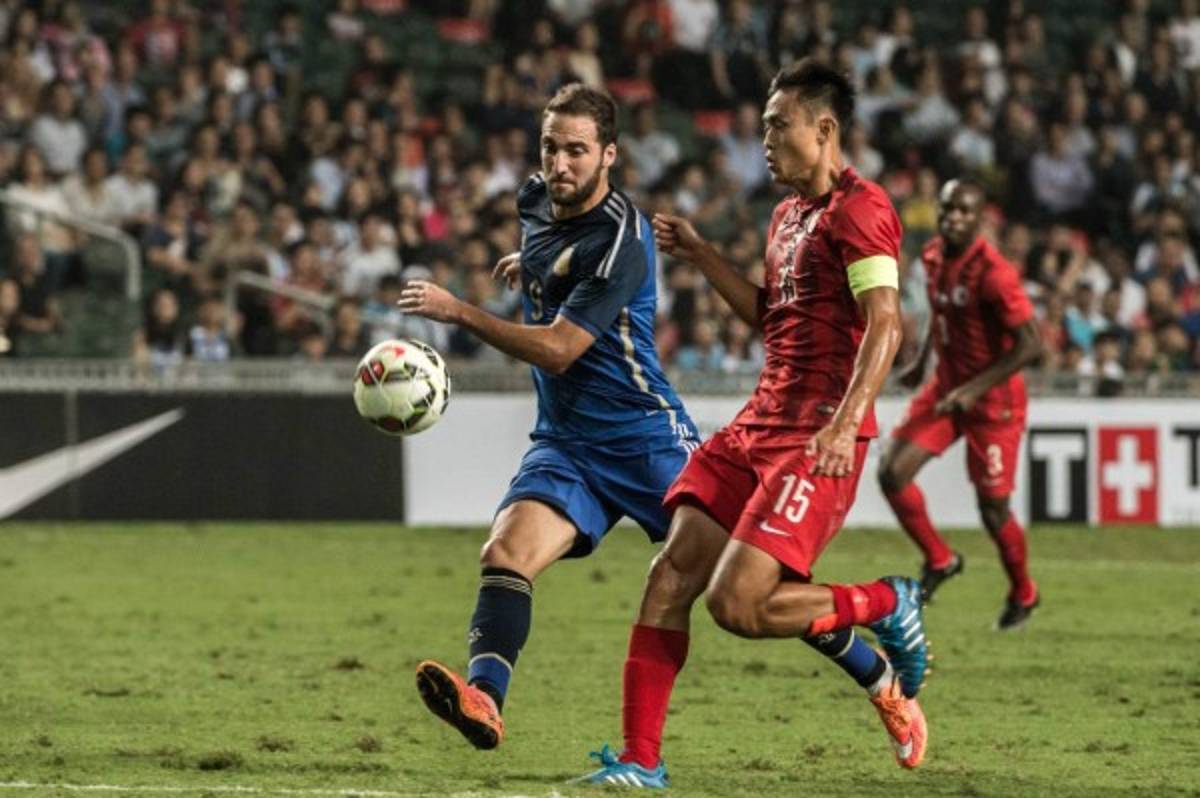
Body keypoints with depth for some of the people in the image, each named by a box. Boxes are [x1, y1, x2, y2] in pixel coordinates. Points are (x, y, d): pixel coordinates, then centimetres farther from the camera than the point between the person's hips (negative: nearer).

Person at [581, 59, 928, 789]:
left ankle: (890, 606, 6)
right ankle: (640, 762, 3)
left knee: (737, 604, -16)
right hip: (758, 427, 9)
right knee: (671, 577, -2)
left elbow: (885, 324, -20)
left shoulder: (859, 209, -11)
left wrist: (844, 422, -30)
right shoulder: (788, 215, 19)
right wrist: (701, 255, 21)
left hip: (817, 441, -9)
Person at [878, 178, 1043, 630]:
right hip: (947, 388, 7)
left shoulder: (993, 273, -24)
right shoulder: (933, 257, 0)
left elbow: (1031, 344, -24)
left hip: (993, 398, -7)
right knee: (892, 473, -7)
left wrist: (975, 389, -28)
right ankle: (938, 561, 14)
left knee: (993, 508, 1)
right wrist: (922, 360, 15)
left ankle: (1022, 595, 27)